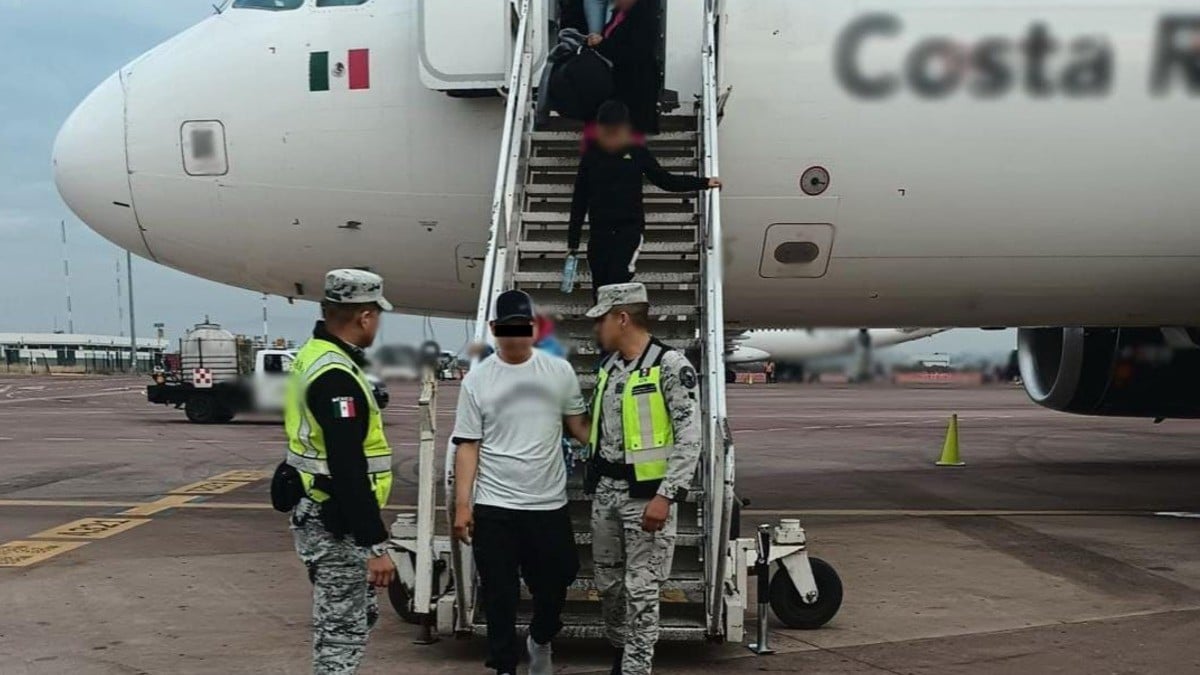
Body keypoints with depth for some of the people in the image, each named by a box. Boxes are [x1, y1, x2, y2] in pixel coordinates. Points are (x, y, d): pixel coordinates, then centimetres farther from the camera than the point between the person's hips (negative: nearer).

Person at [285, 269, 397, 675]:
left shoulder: (314, 356, 9)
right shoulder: (336, 377, -24)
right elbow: (348, 471, -27)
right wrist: (375, 545, -26)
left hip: (315, 514, 10)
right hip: (335, 527, -10)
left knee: (362, 615, 22)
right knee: (342, 632, -1)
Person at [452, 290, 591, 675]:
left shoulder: (559, 371, 2)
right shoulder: (477, 379, -2)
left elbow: (578, 425, 9)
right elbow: (468, 446, -2)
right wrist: (462, 504, -6)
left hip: (549, 504, 2)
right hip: (494, 508, -1)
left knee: (554, 584, 13)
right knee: (499, 594, 6)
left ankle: (540, 641, 41)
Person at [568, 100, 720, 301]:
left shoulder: (637, 154, 2)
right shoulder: (591, 157, 5)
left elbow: (665, 179, 10)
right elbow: (579, 202, 8)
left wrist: (703, 183, 4)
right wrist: (573, 241, 7)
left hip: (629, 229, -2)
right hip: (599, 232, 2)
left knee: (618, 283, -19)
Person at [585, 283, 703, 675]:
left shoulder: (671, 366, -14)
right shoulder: (609, 366, 10)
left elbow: (690, 439, -17)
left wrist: (666, 496, -22)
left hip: (647, 494, -7)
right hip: (606, 491, 7)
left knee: (641, 590, -3)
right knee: (607, 582, 16)